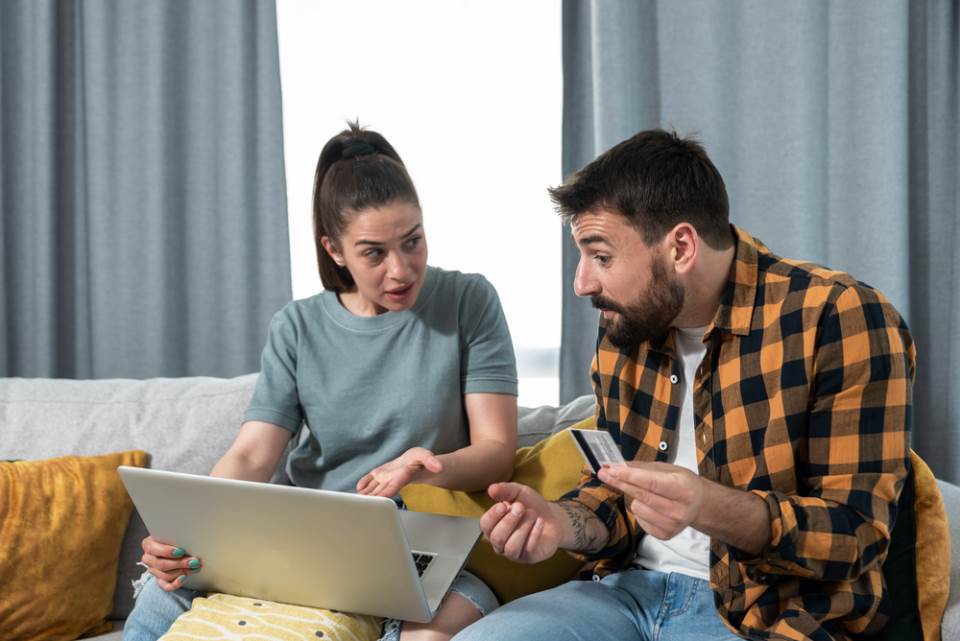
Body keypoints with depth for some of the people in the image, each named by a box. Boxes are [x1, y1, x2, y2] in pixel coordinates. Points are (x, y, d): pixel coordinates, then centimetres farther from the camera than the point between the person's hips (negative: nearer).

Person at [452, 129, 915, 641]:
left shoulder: (842, 321, -15)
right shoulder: (624, 332, 6)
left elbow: (859, 534, -16)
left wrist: (711, 508, -33)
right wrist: (566, 523, -9)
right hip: (631, 588, 6)